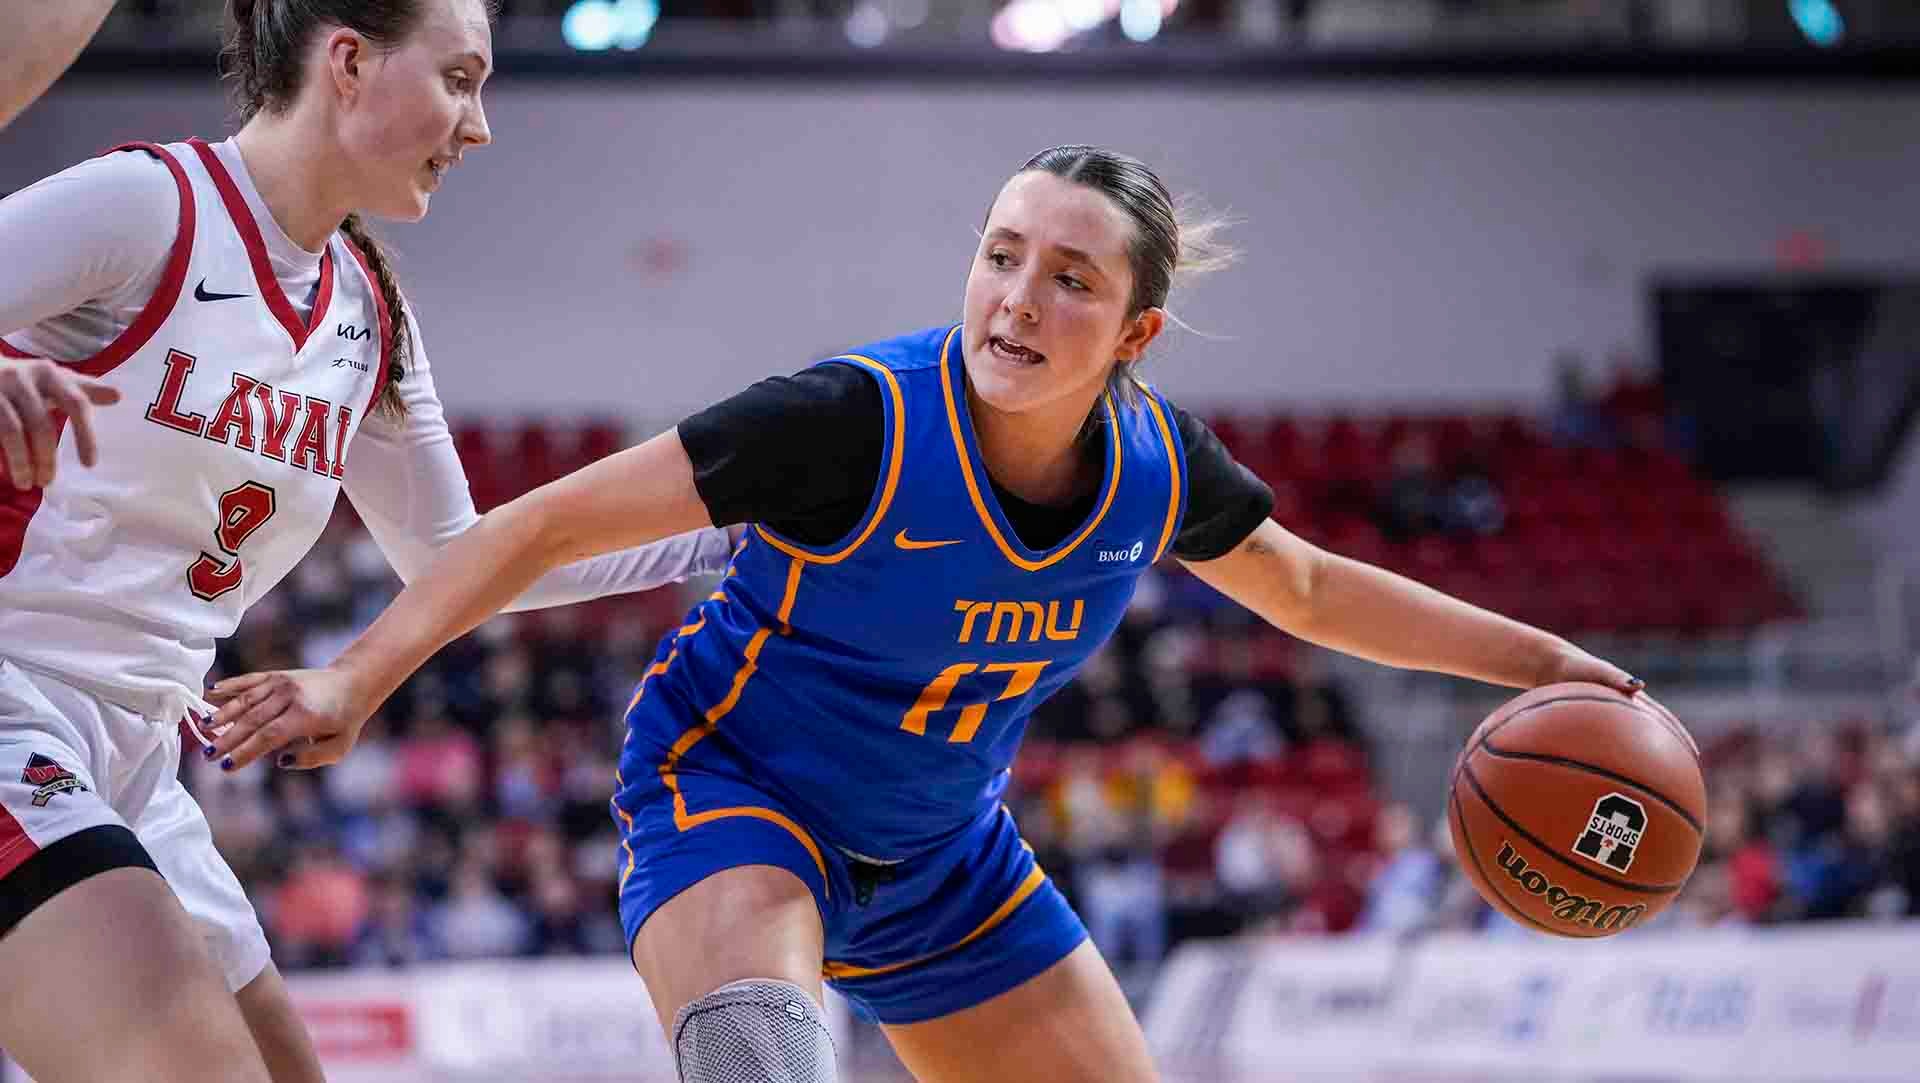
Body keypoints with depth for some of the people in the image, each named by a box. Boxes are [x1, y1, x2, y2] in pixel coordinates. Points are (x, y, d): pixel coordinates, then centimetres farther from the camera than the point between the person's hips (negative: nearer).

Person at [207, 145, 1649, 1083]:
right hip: (734, 791, -6)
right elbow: (551, 524, -26)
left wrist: (1539, 659, 10)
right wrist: (355, 682, -34)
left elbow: (1312, 590, 10)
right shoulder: (858, 422, -28)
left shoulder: (1156, 463, -12)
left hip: (938, 858, 7)